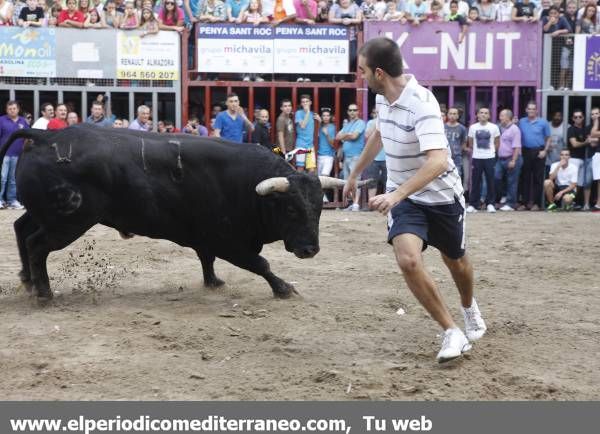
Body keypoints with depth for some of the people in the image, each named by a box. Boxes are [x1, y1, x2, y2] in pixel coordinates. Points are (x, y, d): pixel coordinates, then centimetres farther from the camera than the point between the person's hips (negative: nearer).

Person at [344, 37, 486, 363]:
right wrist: (355, 174, 26)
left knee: (455, 262, 18)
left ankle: (469, 309, 52)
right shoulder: (383, 97, -5)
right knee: (408, 261, -20)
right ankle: (451, 333, -6)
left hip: (441, 196, -4)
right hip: (402, 197, 4)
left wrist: (395, 195, -48)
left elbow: (438, 161, -39)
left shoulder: (421, 103, -28)